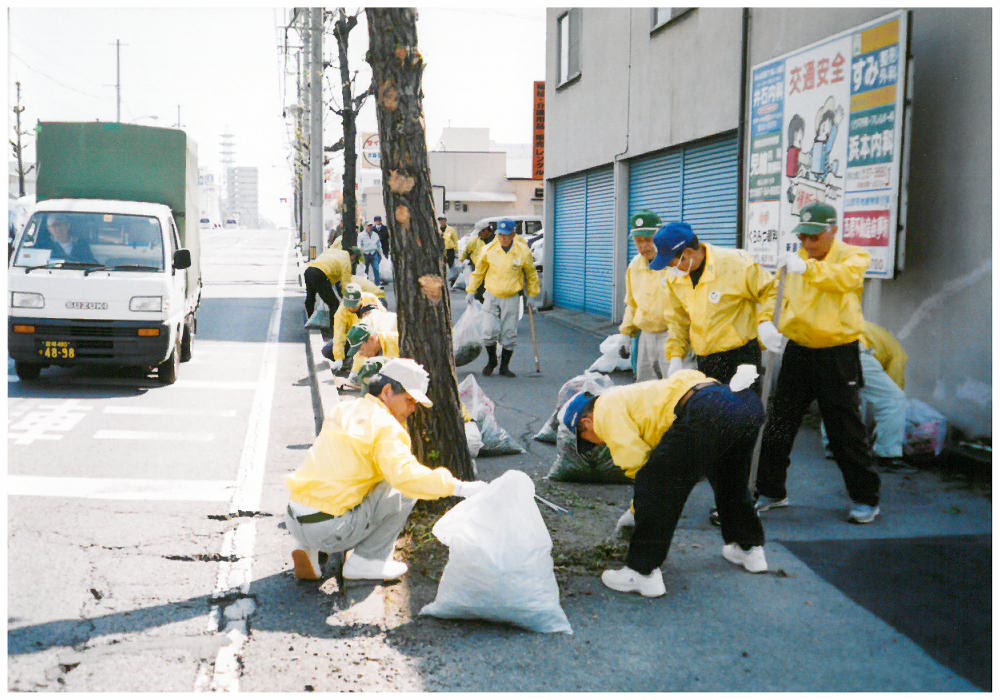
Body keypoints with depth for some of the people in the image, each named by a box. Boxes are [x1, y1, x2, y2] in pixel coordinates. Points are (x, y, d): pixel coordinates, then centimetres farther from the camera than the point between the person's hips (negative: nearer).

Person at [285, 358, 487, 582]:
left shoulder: (344, 409, 13)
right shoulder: (385, 427, -11)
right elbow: (406, 475, -26)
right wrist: (458, 488, -22)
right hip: (329, 531, -8)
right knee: (405, 490, 0)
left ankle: (308, 550, 15)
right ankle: (366, 562, 1)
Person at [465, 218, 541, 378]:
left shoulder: (523, 252, -7)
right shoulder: (488, 250, -5)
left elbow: (531, 274, 8)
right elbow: (478, 271, 9)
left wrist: (532, 295, 10)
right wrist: (471, 291, 9)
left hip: (511, 298, 0)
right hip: (492, 296, 1)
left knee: (509, 334, 1)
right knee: (489, 331, -4)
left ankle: (504, 366, 16)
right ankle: (491, 361, 21)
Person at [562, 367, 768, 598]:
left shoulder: (606, 410, 8)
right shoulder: (628, 396, 36)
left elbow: (634, 457, -2)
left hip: (708, 413, -10)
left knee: (651, 485, 2)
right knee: (729, 481, 35)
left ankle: (642, 572, 7)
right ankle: (750, 547, 49)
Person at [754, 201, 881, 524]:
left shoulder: (853, 255, -6)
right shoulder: (795, 260, 10)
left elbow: (847, 277, -29)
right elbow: (774, 294, 6)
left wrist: (807, 268, -47)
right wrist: (766, 323, -15)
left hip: (837, 355, -5)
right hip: (797, 352, 5)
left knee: (846, 431, 2)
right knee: (778, 424, 9)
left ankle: (865, 500, 17)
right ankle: (770, 491, 23)